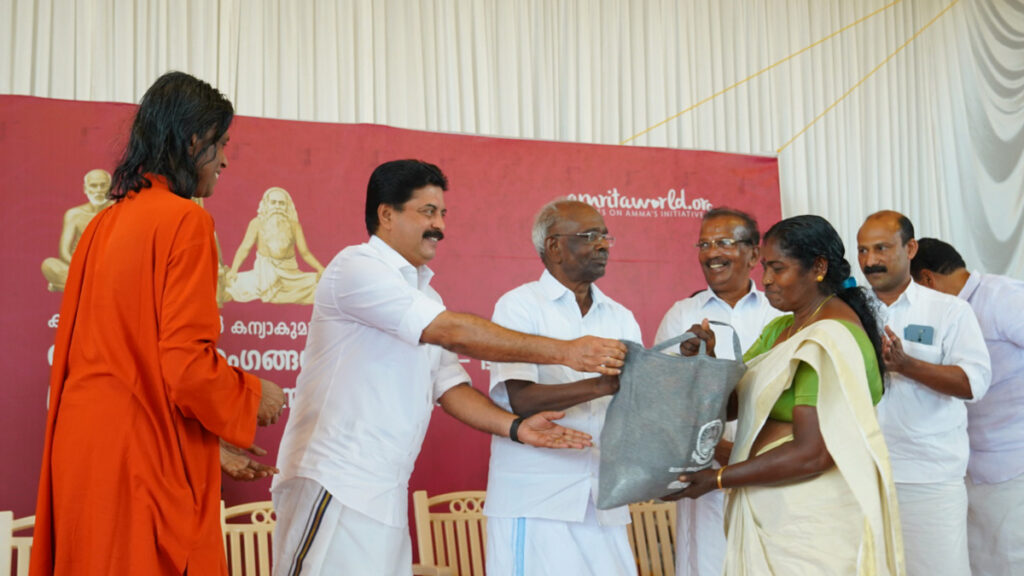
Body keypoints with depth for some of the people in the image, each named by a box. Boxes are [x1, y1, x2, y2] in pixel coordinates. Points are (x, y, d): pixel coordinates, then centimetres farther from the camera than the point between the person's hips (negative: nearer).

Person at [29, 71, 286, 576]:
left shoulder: (104, 223, 12)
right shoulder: (185, 219, -12)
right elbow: (187, 365, -19)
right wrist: (253, 396, 0)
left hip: (83, 446, 8)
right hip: (145, 454, -8)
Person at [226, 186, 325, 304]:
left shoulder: (294, 225, -1)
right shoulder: (257, 223, -4)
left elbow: (305, 253, -2)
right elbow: (245, 248, -8)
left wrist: (320, 268, -17)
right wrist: (233, 270, -22)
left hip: (289, 272, 1)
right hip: (264, 272, -1)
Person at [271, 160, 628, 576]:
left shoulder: (424, 296, 19)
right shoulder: (357, 267, -10)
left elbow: (450, 387, 14)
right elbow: (454, 333, -19)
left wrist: (516, 427, -4)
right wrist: (564, 352, -19)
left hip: (386, 495, 8)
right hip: (335, 486, -8)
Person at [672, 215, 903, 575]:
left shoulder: (830, 338, -16)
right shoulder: (780, 329, 13)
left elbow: (812, 453, -23)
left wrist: (719, 479, -17)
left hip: (813, 517, -8)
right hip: (771, 512, 8)